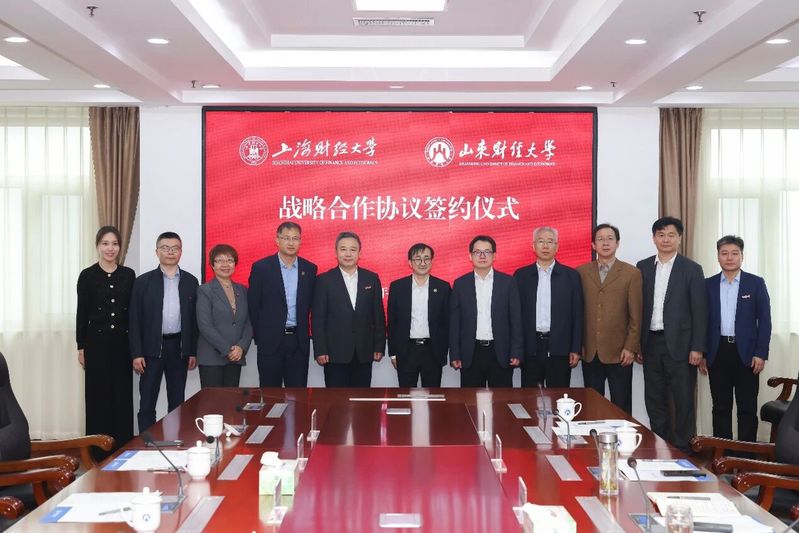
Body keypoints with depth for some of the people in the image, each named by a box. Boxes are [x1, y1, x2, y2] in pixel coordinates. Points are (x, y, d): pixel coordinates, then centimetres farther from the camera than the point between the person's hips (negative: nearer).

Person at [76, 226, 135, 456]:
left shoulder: (128, 275, 6)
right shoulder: (87, 276, -1)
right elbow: (81, 313, 0)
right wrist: (81, 347, -3)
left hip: (122, 342, 2)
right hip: (97, 342, -2)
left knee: (123, 394, 5)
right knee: (98, 394, 3)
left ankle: (122, 445, 13)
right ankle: (99, 449, 9)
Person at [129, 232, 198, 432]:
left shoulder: (190, 282, 7)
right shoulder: (144, 282, 1)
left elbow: (194, 318, 8)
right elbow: (135, 320, -2)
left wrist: (193, 352, 3)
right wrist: (136, 354, -8)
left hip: (180, 348, 2)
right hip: (152, 348, -2)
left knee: (177, 402, 9)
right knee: (147, 403, -1)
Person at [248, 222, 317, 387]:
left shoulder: (310, 269, 6)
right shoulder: (261, 267, -3)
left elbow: (310, 304, 12)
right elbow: (253, 305, 1)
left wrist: (304, 332, 6)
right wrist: (259, 335, 1)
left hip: (299, 341, 2)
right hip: (270, 341, -2)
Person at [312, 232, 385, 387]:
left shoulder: (371, 279, 7)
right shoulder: (324, 280, 0)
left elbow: (378, 315, 8)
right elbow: (317, 318, -3)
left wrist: (379, 347, 4)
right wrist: (320, 351, -8)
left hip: (364, 353, 2)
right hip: (335, 353, -2)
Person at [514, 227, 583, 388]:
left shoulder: (571, 275, 5)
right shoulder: (521, 275, 7)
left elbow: (577, 315, 4)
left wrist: (576, 349, -1)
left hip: (560, 348, 0)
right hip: (530, 348, 1)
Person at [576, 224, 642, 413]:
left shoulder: (631, 273, 2)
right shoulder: (581, 273, 7)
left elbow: (636, 315, -1)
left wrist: (631, 348, -6)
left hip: (619, 352, -2)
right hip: (589, 352, 2)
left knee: (621, 408, 2)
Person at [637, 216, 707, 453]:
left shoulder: (691, 269, -2)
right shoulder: (643, 267, 8)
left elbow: (699, 311, -4)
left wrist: (697, 348, -10)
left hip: (679, 344, -4)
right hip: (651, 343, 4)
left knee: (683, 401, 2)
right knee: (655, 401, 10)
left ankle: (683, 450, 10)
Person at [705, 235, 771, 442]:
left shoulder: (756, 283, 2)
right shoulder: (708, 285, 7)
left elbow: (764, 320, -1)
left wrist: (761, 353, -8)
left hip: (746, 353, -2)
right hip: (718, 352, 2)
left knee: (747, 408, 2)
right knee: (721, 406, 7)